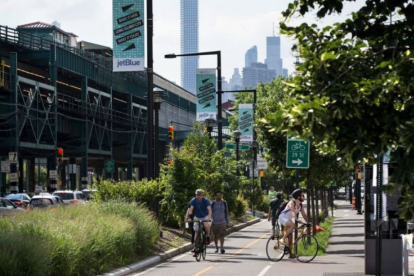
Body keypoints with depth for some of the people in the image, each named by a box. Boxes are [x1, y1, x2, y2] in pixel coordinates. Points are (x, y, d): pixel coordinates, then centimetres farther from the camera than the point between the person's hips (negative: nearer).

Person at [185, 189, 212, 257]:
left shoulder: (206, 201, -22)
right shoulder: (193, 201, -17)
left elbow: (209, 209, -33)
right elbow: (191, 209, -27)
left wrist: (209, 217, -50)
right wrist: (188, 218, -42)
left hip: (205, 217, -2)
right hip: (197, 217, 2)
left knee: (206, 225, -35)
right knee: (196, 233, -3)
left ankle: (208, 236, -7)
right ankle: (195, 249, 6)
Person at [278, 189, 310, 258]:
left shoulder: (300, 205, 2)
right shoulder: (292, 203, -22)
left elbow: (304, 215, 2)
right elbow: (293, 211, -38)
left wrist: (308, 223, -9)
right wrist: (297, 220, -53)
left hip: (288, 219, 8)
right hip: (282, 217, -8)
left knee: (290, 236, 4)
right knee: (292, 225, -36)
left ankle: (290, 254, 8)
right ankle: (283, 238, -23)